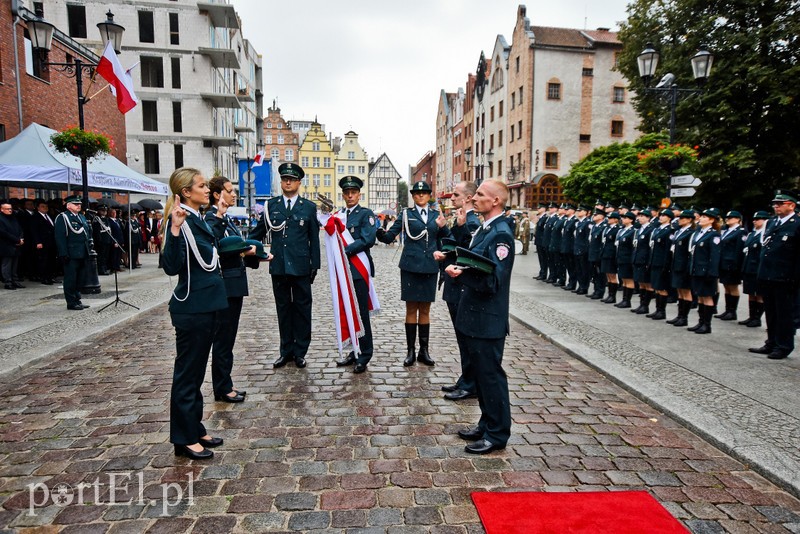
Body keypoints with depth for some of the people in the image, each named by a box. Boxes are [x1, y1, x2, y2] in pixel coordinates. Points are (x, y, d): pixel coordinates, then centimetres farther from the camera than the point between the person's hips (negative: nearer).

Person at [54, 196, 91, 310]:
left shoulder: (82, 216, 17)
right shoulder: (62, 217, -7)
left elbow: (88, 231, 24)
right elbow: (60, 237, -13)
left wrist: (89, 246, 14)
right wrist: (63, 254, -18)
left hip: (82, 254, 8)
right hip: (71, 255, -8)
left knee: (79, 279, 14)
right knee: (71, 279, -2)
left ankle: (77, 300, 23)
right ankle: (71, 303, 5)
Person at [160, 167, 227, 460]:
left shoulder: (198, 219, 12)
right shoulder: (181, 221, -16)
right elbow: (171, 267, -27)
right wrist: (174, 230, -36)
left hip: (205, 306, 10)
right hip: (191, 309, -10)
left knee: (196, 371, 17)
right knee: (187, 373, 3)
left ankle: (195, 430, 30)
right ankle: (184, 439, 16)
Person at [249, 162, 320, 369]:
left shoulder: (309, 207, 3)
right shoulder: (270, 205, 7)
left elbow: (314, 239, 3)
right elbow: (257, 233, 10)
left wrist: (315, 265, 0)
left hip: (301, 266, -2)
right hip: (278, 265, 2)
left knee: (302, 308, 6)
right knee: (283, 308, 10)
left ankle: (300, 351, 17)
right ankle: (286, 350, 22)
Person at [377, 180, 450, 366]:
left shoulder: (436, 215, 10)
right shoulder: (406, 214, 3)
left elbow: (446, 239, 9)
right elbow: (389, 236, -2)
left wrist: (442, 227, -10)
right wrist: (381, 233, -24)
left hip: (429, 267, 2)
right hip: (410, 266, -2)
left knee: (425, 309, 8)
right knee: (411, 308, 3)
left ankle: (424, 351, 16)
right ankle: (410, 351, 11)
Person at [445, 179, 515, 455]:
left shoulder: (501, 234, -18)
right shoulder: (483, 229, 12)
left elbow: (492, 281, -23)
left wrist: (461, 273, -28)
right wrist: (457, 263, -1)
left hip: (488, 318, -9)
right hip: (474, 315, 9)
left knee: (491, 374, 3)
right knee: (481, 372, 18)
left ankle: (497, 434, 18)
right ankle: (487, 424, 34)